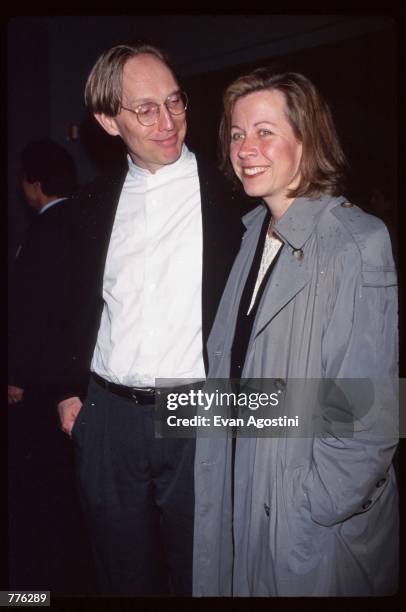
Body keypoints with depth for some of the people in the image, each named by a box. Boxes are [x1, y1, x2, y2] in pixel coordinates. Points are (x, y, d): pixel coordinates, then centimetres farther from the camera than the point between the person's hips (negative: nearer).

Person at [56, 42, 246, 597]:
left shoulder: (226, 192, -5)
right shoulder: (95, 202, 6)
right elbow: (81, 303, 13)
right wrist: (68, 388, 9)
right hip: (106, 416, 3)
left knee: (199, 575, 16)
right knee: (125, 576, 21)